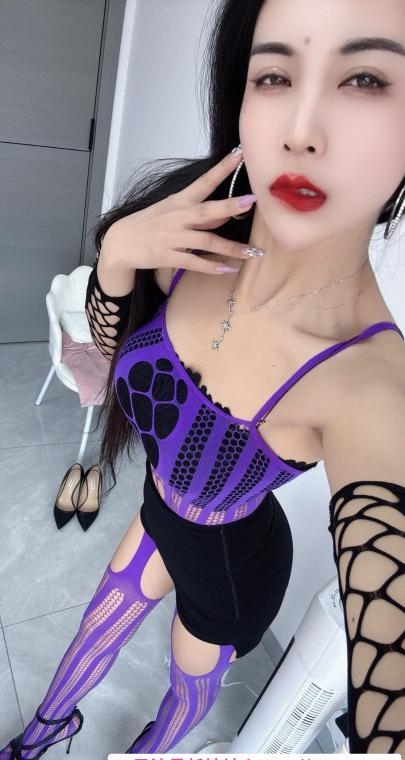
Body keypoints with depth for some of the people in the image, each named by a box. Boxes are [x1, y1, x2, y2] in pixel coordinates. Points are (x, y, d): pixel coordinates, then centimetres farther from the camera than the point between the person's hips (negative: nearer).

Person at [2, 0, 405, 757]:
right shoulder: (201, 239, -24)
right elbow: (111, 340, -6)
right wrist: (116, 249, -26)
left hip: (232, 558, -4)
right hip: (160, 509, 5)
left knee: (191, 683, 30)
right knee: (97, 626, 32)